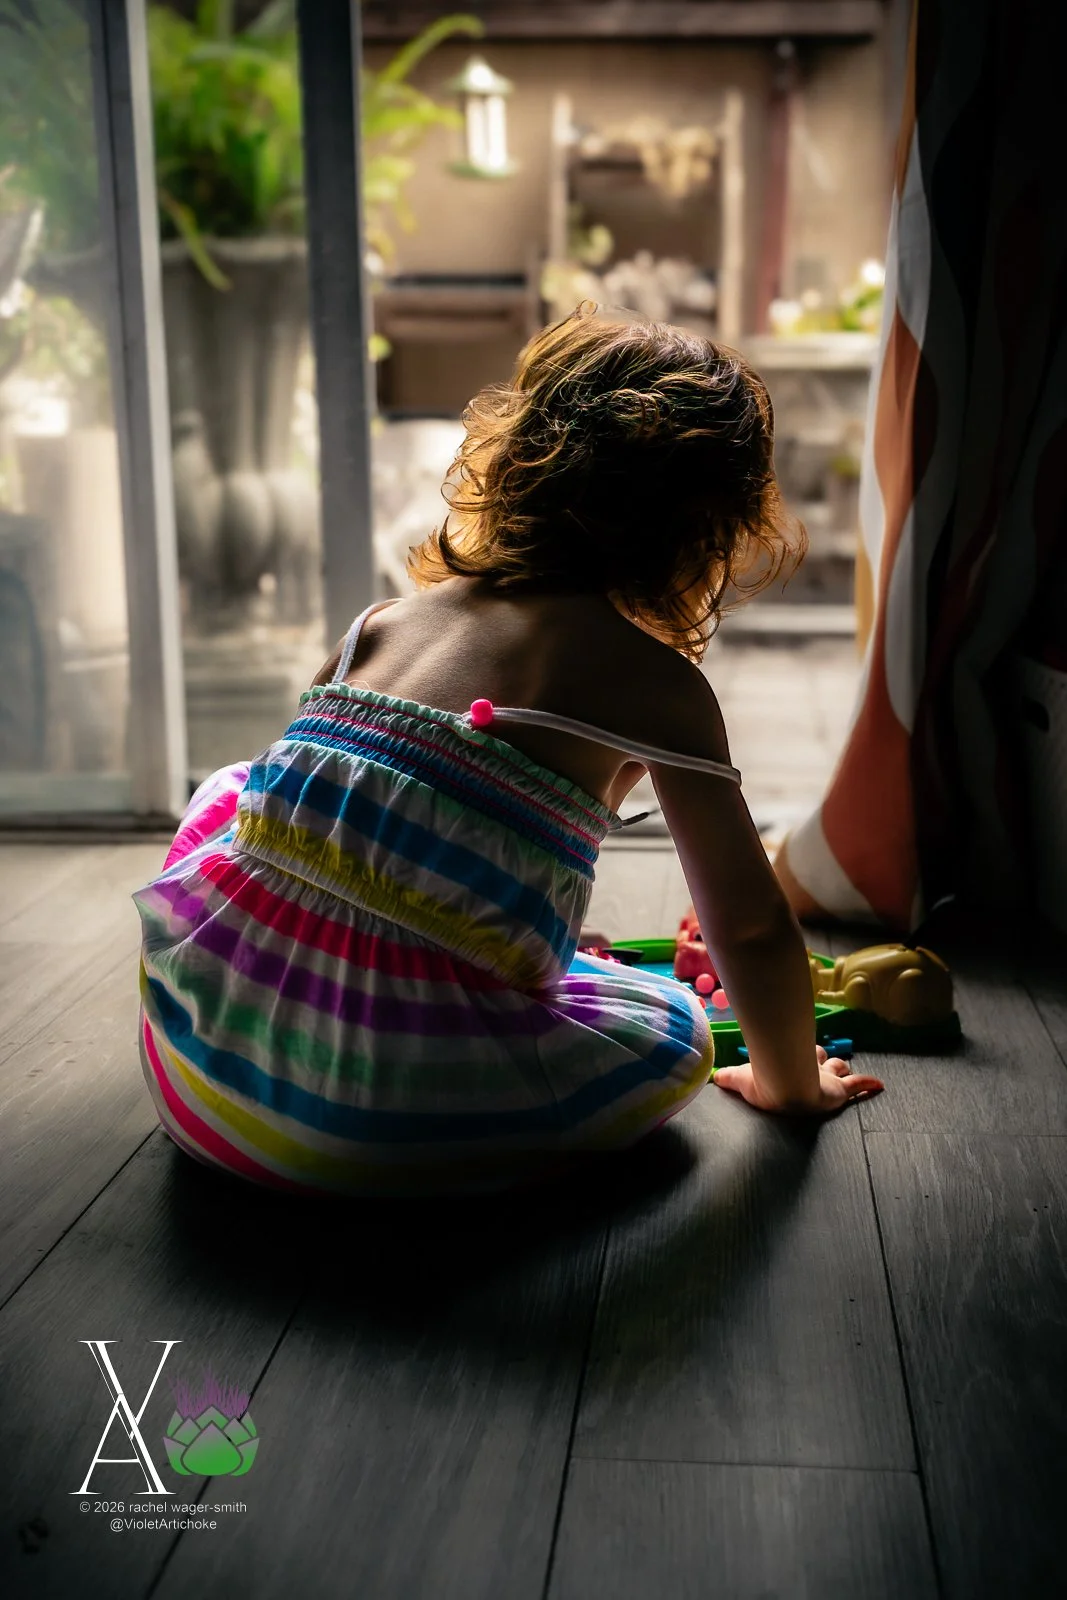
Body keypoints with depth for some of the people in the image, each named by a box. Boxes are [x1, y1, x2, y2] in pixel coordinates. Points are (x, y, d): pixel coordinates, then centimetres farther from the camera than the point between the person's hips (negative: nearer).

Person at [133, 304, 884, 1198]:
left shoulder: (381, 623, 14)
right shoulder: (656, 680, 0)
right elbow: (751, 930, 5)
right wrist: (790, 1082, 26)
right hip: (390, 1112, -5)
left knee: (234, 789, 34)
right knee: (672, 1033, 21)